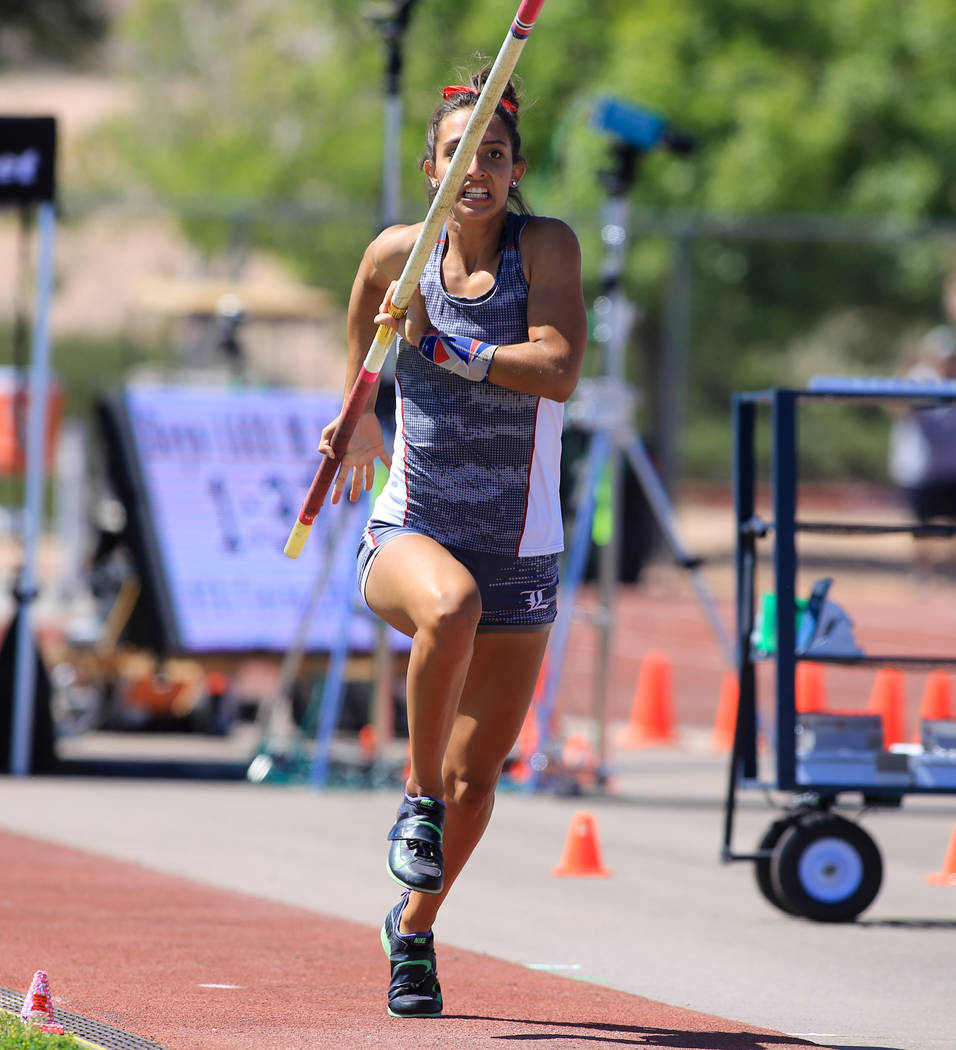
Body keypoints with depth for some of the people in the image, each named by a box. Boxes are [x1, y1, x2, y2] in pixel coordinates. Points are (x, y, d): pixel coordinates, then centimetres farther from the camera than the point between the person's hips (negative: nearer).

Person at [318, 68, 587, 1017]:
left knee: (475, 783, 7)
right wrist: (358, 417, 33)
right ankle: (416, 796, -18)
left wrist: (441, 346, -23)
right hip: (409, 533, 0)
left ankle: (413, 928, 34)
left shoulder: (546, 246, -8)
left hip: (520, 554, 0)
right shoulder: (397, 253, -1)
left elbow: (559, 372, -23)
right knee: (450, 603, -39)